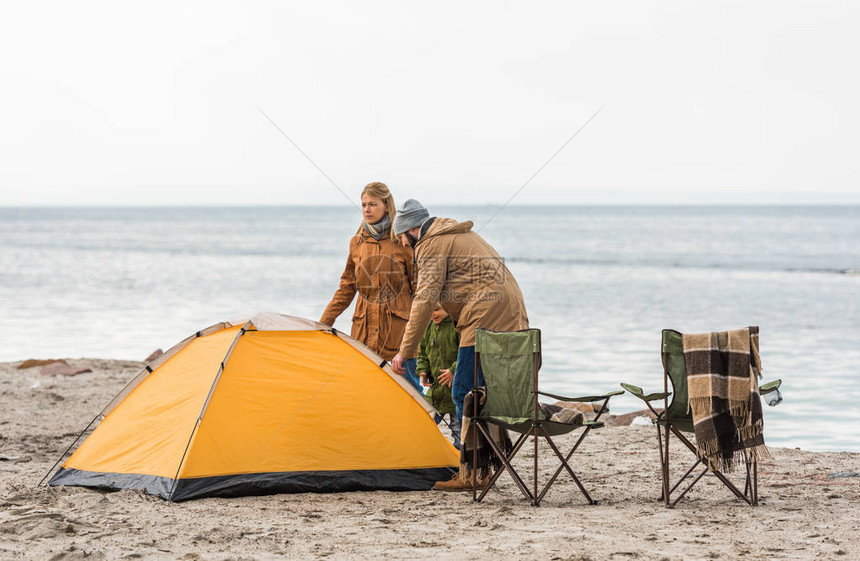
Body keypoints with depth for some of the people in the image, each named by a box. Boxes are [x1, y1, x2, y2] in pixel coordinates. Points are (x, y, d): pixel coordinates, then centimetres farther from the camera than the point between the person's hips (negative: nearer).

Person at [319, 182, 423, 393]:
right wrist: (323, 324, 11)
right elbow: (346, 288, 15)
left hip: (398, 328, -3)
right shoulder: (357, 243, 9)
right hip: (365, 329, 3)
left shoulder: (402, 241, -2)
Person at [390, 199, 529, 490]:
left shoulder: (431, 246, -4)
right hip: (513, 318, 9)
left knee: (465, 394, -6)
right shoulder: (463, 234, 25)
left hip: (485, 321, -9)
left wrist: (405, 352, -14)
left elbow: (424, 300, -13)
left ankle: (471, 474, -7)